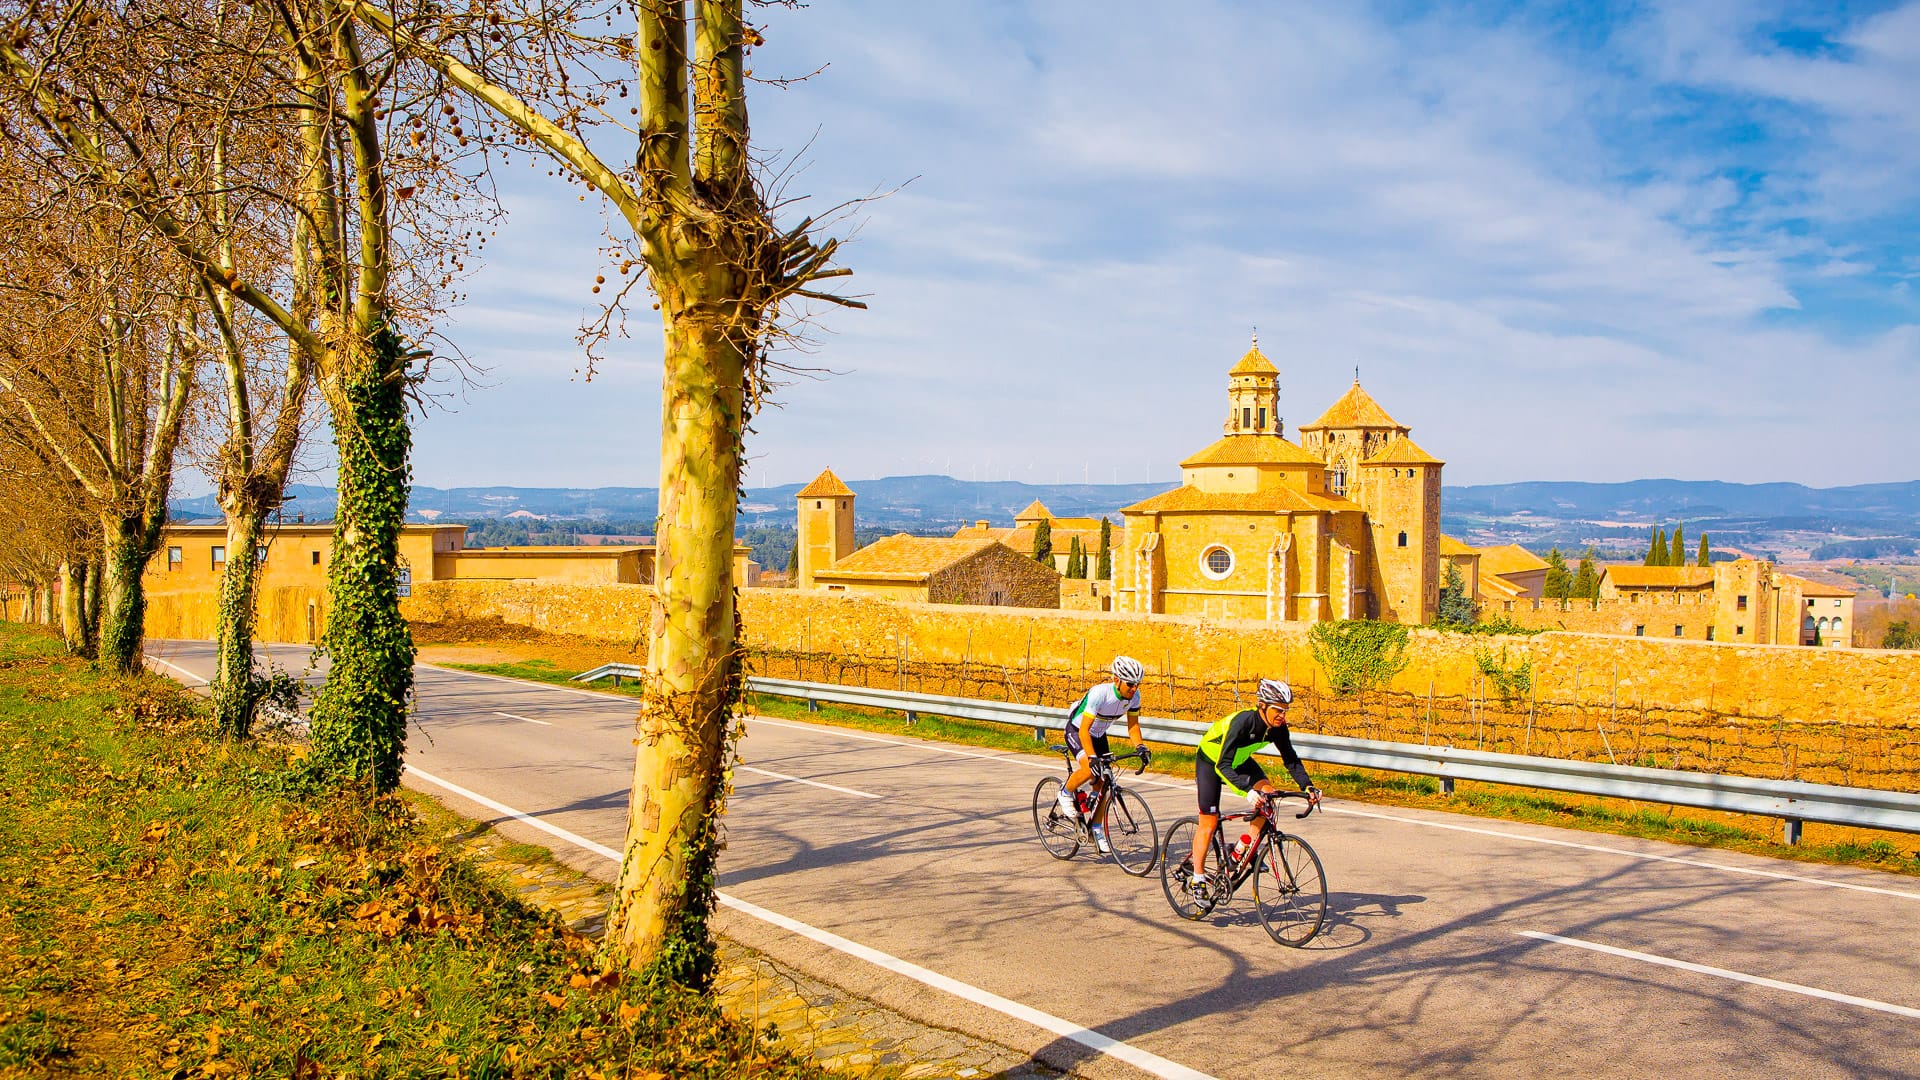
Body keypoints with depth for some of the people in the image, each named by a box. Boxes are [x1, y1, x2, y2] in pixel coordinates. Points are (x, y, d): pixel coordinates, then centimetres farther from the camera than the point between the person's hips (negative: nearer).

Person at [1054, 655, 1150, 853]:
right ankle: (1066, 793, -2)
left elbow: (1132, 725, -6)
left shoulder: (1134, 695, -17)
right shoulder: (1099, 693, -36)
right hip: (1077, 731, -6)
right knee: (1090, 769, -31)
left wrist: (1140, 746, -24)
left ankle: (1097, 829, 15)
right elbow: (1084, 730, -36)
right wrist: (1092, 757, -46)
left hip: (1099, 734, 6)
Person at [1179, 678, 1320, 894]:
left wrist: (1308, 787, -25)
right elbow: (1223, 765, -41)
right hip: (1211, 760, -6)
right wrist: (1248, 790, -53)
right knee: (1209, 823, -6)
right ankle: (1196, 878, 8)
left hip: (1239, 760, 6)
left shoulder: (1277, 727, -20)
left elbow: (1291, 760, -10)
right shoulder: (1243, 721, -38)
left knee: (1268, 793, -19)